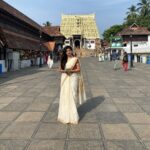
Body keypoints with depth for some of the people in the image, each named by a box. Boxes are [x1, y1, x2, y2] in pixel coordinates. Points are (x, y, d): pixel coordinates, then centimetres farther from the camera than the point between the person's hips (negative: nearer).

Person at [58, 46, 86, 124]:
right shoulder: (63, 60, 10)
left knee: (72, 94, -5)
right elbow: (60, 69, 9)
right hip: (65, 78, 4)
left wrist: (71, 70, -18)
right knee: (65, 95, 5)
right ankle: (65, 113, 17)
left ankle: (73, 115, 5)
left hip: (73, 78, -4)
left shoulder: (75, 59, -2)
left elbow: (78, 69, -4)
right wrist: (64, 71, -12)